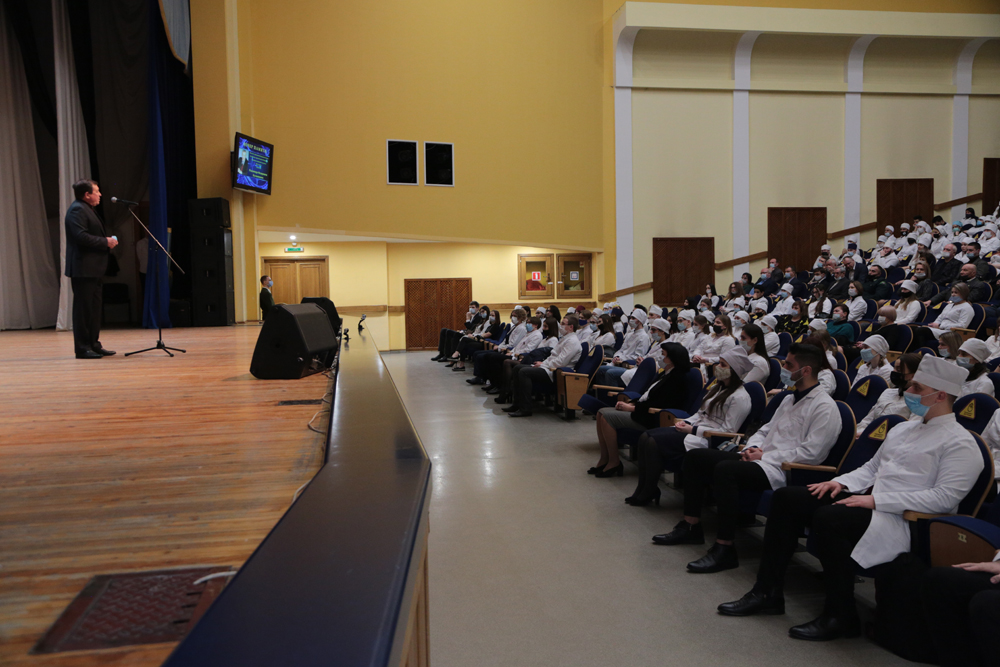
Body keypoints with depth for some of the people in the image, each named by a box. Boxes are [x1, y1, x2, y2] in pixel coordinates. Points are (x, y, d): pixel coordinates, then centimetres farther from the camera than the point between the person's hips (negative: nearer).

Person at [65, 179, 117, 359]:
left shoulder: (87, 209, 21)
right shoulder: (77, 210, -12)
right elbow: (81, 236, -24)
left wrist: (108, 240, 8)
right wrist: (105, 242, -16)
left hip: (94, 268, 11)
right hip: (83, 268, -11)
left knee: (94, 307, 13)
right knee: (83, 307, -6)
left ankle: (94, 344, 19)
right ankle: (82, 348, -2)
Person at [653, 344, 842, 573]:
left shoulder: (825, 407, -8)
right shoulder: (790, 399, 21)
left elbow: (811, 453, -16)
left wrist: (765, 456, -15)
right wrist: (752, 447, 3)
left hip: (782, 469, -10)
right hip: (761, 458, 10)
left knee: (725, 469, -36)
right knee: (694, 457, 2)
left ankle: (724, 548, -29)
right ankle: (691, 527, 7)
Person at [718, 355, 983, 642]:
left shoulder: (960, 443, -6)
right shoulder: (903, 428, 21)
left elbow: (945, 498, -18)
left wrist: (877, 500, -22)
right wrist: (841, 482, 4)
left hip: (904, 518, -9)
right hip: (868, 500, 9)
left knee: (828, 518, -34)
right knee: (786, 497, -6)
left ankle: (840, 617, -16)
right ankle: (767, 592, -4)